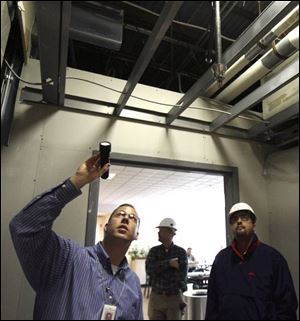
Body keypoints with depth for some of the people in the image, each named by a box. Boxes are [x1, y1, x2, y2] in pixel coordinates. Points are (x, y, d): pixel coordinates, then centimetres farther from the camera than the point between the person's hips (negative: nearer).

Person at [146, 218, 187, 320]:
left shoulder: (181, 252, -5)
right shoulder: (154, 251, 2)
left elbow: (181, 276, -13)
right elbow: (149, 269, -14)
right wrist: (168, 263, -19)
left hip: (174, 298, -2)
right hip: (156, 298, 2)